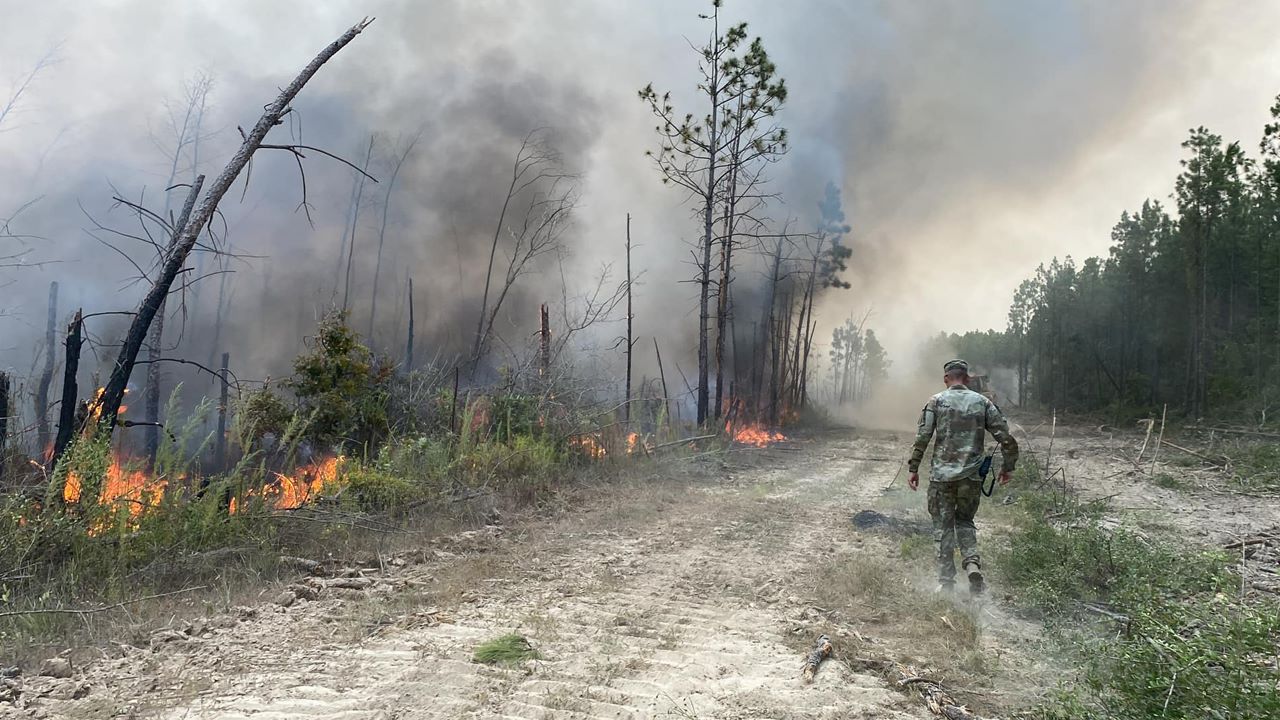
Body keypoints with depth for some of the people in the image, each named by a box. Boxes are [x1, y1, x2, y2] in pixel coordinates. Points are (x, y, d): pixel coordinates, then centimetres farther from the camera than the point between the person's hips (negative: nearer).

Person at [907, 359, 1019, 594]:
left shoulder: (936, 402, -2)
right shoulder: (982, 403, 4)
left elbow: (922, 438, -8)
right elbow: (1006, 437, 2)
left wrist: (913, 469, 0)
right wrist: (1008, 466, 14)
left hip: (942, 475, -2)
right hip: (972, 477, 2)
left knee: (943, 526, 7)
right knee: (964, 521, 20)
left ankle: (946, 581, 6)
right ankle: (972, 563, -3)